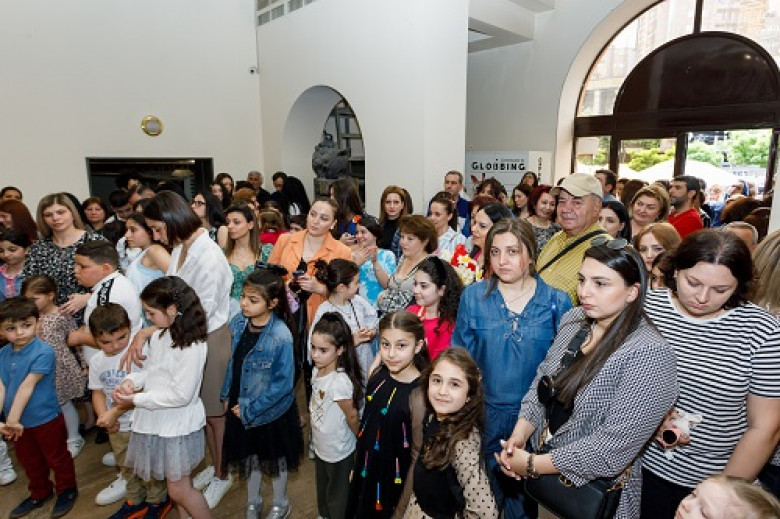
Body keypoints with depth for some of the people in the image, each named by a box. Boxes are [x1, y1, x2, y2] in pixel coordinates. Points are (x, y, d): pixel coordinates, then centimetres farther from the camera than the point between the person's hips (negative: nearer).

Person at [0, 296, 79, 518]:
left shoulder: (44, 352, -24)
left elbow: (27, 387, -25)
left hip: (46, 419, -6)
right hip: (19, 423, 6)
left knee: (57, 459, 14)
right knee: (29, 462, 26)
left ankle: (67, 491, 37)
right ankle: (39, 493, 48)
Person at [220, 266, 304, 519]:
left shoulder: (281, 337, -29)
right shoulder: (238, 323, -11)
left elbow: (283, 383, -23)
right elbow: (233, 361, 3)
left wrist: (251, 409, -19)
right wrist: (227, 395, 4)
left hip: (270, 411, -5)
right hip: (241, 407, 5)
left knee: (275, 459, 20)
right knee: (249, 456, 25)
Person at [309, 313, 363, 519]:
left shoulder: (340, 382, -34)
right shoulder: (316, 371, -11)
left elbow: (352, 416, -20)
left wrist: (360, 441, -4)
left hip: (339, 453, -7)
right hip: (320, 447, 7)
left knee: (337, 497, 18)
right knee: (322, 490, 31)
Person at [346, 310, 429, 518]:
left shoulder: (418, 395, -27)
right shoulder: (378, 375, -8)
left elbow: (418, 457, -19)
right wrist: (357, 464, 13)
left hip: (394, 484, -6)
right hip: (365, 474, 6)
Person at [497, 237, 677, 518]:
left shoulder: (650, 354, -25)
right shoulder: (573, 319, -5)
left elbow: (613, 447, -26)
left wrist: (533, 465, -20)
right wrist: (518, 437, -11)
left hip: (596, 494, -5)